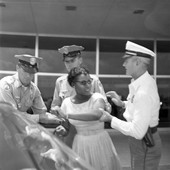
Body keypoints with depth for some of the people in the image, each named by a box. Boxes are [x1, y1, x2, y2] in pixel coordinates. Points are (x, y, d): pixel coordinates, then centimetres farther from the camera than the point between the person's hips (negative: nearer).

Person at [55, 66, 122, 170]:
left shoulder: (97, 98, -14)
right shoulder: (67, 102, -4)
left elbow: (97, 115, -37)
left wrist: (67, 115, -31)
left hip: (99, 144, -2)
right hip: (79, 145, 3)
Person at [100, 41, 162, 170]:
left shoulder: (144, 92, -31)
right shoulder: (143, 81, -1)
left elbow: (137, 132, -31)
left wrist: (110, 119, -23)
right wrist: (123, 104, 4)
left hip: (145, 145, -9)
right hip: (143, 141, 9)